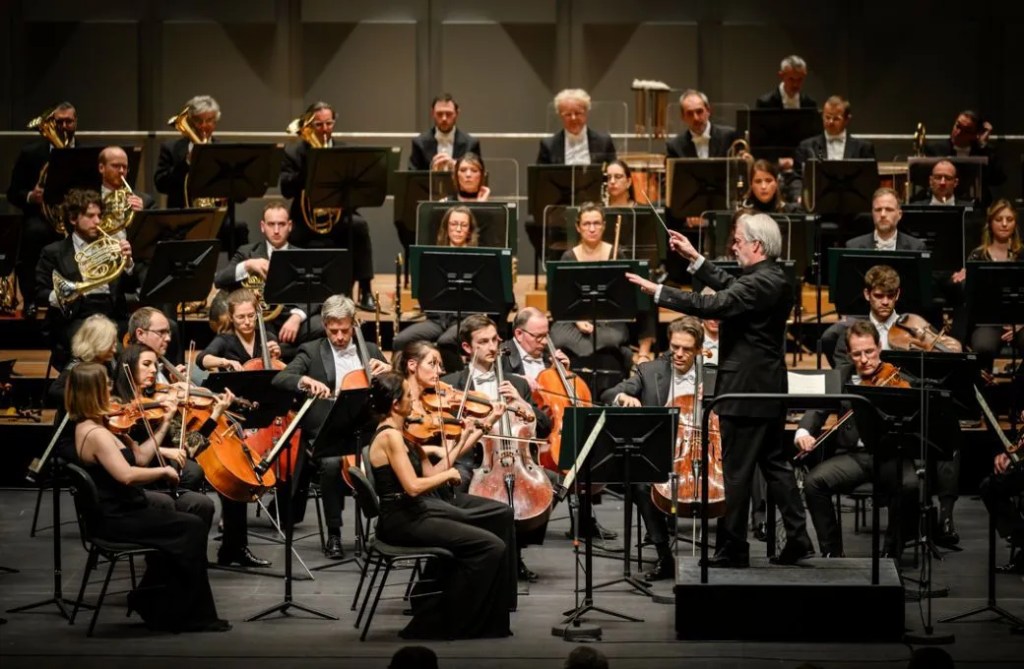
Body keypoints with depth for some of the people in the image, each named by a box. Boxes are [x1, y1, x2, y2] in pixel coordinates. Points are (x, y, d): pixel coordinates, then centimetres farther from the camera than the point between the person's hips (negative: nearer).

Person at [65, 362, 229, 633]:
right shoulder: (95, 434, -23)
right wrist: (164, 471, -21)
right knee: (192, 528, -9)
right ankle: (193, 615, -2)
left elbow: (140, 457, 10)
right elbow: (127, 474, -35)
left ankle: (152, 600, 20)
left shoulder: (93, 426, 8)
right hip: (115, 519, -10)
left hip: (118, 509, 10)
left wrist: (165, 424, 6)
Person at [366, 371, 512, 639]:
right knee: (490, 547, -12)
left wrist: (466, 441, 10)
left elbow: (430, 473, 10)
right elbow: (413, 486, -26)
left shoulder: (400, 433, 12)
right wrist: (449, 473, -12)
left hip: (410, 514, 10)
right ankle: (457, 624, -2)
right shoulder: (390, 436, -17)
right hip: (403, 523, -10)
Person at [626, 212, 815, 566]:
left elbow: (714, 305, -29)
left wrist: (658, 292, -25)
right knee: (774, 463, 15)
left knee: (736, 471, -2)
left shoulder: (761, 283, -21)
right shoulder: (772, 278, 9)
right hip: (768, 389, 10)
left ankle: (732, 550, 3)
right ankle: (798, 538, 16)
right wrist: (695, 258, 21)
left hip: (746, 391, -10)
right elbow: (729, 288, 20)